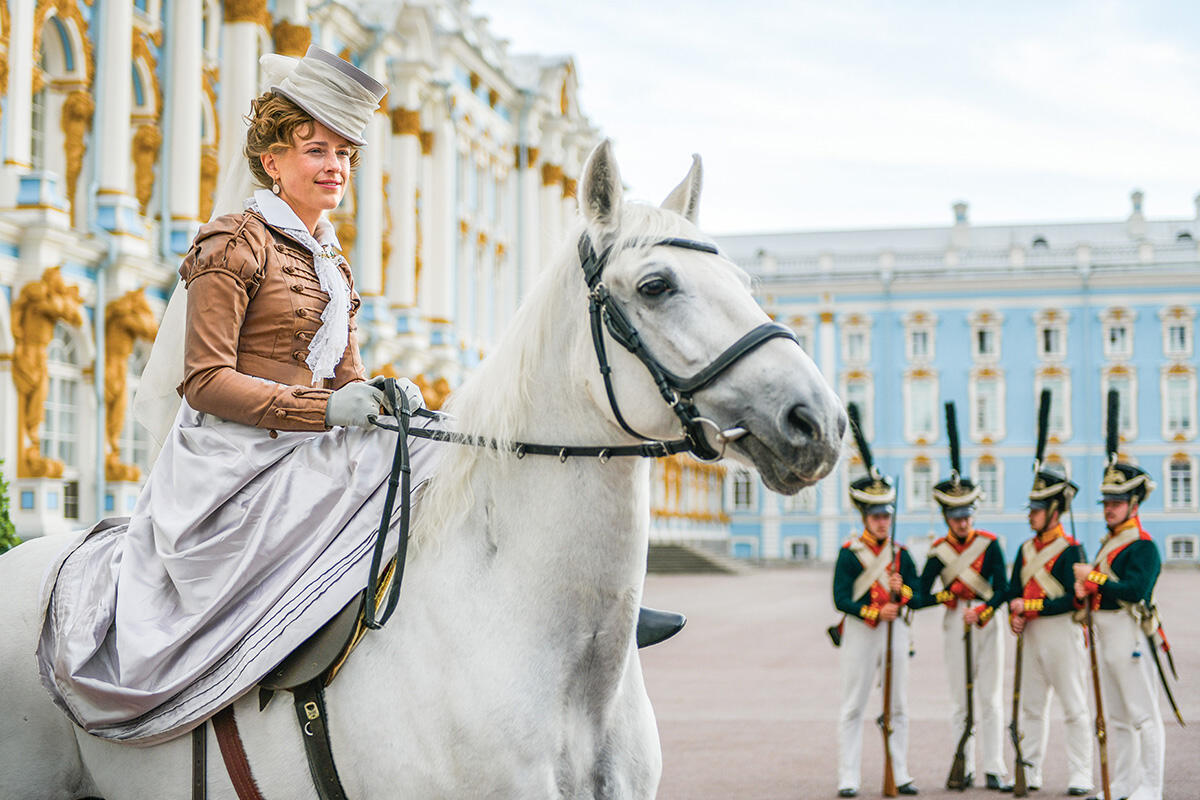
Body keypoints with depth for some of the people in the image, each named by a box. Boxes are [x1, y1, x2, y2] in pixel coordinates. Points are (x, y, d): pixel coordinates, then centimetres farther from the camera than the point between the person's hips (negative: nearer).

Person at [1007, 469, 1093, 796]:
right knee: (1031, 706, 10)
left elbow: (1072, 600, -17)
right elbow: (1014, 591, 15)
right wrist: (1014, 617, -5)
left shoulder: (1070, 550, -10)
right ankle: (1030, 772, 17)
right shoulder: (1026, 550, 12)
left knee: (1074, 708, -2)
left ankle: (1080, 777, 1)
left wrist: (1029, 606, -18)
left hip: (1063, 633, -7)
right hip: (1032, 634, 7)